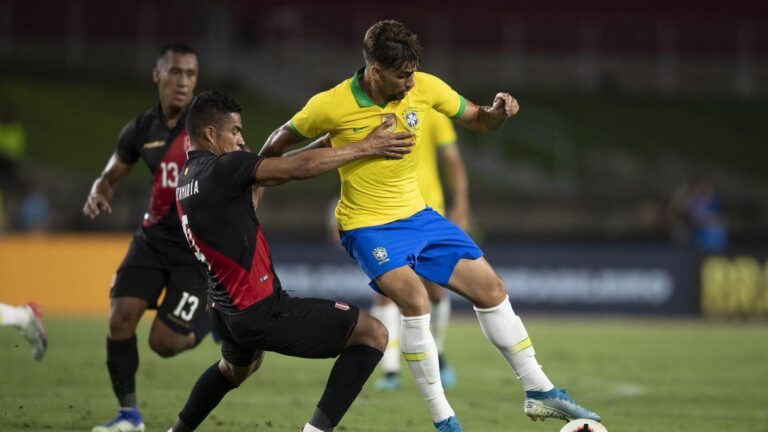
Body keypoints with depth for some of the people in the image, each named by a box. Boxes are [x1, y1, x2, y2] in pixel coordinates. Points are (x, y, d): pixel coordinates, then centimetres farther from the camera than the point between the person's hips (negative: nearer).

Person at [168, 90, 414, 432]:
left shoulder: (187, 179, 11)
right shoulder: (221, 169, -17)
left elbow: (273, 172, 17)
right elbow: (301, 168, -17)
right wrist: (365, 148, -7)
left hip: (226, 311, 10)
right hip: (262, 311, -10)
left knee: (235, 368, 43)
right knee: (373, 334, -6)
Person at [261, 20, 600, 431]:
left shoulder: (425, 88, -8)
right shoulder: (331, 106, -18)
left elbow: (477, 120, 5)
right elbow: (279, 143, -2)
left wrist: (497, 112, -16)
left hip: (417, 214, 6)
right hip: (368, 226, -5)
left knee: (491, 289, 3)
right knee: (414, 300, -28)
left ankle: (539, 392, 17)